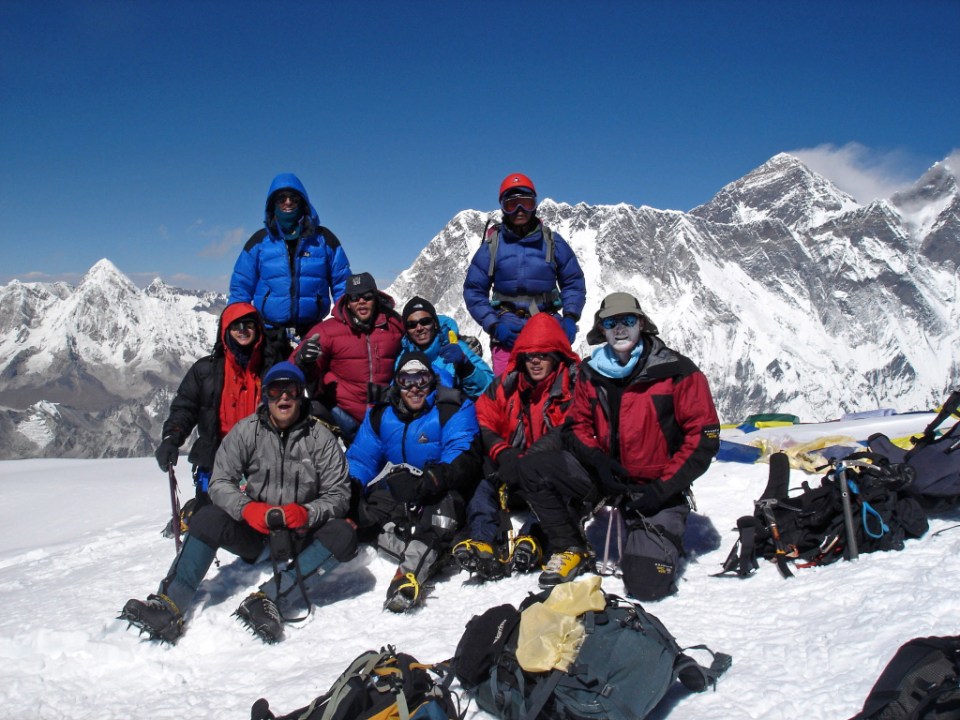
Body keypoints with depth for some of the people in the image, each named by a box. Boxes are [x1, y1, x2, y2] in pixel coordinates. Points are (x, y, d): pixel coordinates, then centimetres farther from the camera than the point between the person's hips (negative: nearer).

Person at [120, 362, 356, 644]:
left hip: (301, 534, -1)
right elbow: (221, 482, -7)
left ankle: (270, 598, -37)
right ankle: (170, 604, -30)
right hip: (253, 530, 1)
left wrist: (306, 513, -29)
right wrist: (247, 509, -27)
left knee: (343, 535, -28)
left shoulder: (321, 437, -5)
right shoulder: (246, 431, -2)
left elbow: (338, 494, -8)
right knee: (207, 518, -25)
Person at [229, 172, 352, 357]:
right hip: (269, 334, 0)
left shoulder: (323, 238, 8)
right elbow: (240, 287, 10)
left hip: (312, 332, 0)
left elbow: (342, 284, 9)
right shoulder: (260, 240, 8)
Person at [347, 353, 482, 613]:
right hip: (395, 494, 4)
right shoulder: (381, 414, 9)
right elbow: (361, 457, 8)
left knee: (445, 501, -36)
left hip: (440, 494, -4)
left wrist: (433, 479, -39)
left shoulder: (453, 409, -5)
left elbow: (463, 456, -19)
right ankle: (428, 552, -33)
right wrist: (350, 484, -16)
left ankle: (411, 573, -49)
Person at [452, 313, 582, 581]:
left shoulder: (573, 383, -2)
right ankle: (483, 542, -42)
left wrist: (526, 461, -28)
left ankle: (537, 541, -46)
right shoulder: (507, 383, 11)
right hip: (513, 472, 4)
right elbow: (483, 422, 5)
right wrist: (503, 454, -16)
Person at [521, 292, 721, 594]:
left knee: (647, 581, -20)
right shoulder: (591, 373, 2)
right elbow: (577, 425, 9)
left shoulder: (676, 371, -11)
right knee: (534, 472, -15)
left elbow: (704, 437, -11)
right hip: (609, 477, 4)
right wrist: (597, 459, -13)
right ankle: (570, 549, 5)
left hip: (657, 488, -4)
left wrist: (662, 489, -16)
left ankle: (663, 539, 17)